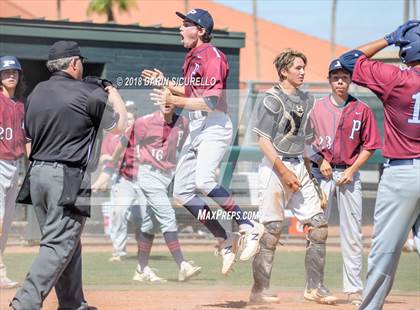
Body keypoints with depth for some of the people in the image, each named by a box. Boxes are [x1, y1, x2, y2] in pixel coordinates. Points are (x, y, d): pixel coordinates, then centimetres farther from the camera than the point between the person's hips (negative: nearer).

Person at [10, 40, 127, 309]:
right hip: (68, 178, -7)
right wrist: (114, 95, 24)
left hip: (36, 173, 7)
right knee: (60, 244, -8)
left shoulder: (37, 93, 10)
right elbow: (119, 125, 6)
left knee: (68, 242, 16)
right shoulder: (88, 94, -8)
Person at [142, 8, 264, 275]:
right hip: (196, 130, 10)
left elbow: (212, 101, -21)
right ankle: (225, 241, 10)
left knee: (203, 180, -31)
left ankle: (248, 227, -20)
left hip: (215, 127, -10)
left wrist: (176, 101, -23)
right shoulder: (192, 57, 17)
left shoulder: (211, 56, -13)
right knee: (182, 191, 6)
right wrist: (165, 83, 20)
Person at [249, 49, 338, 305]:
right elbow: (263, 140, -12)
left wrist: (308, 172, 15)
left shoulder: (306, 100, 14)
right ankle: (260, 291, -2)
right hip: (275, 166, -7)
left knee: (319, 225, 1)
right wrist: (284, 171, -16)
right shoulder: (272, 99, -7)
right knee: (272, 229, -8)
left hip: (299, 167, 7)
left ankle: (315, 287, 8)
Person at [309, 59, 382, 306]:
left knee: (352, 234, -2)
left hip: (349, 174, 0)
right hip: (321, 174, 0)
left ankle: (354, 290, 1)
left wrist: (352, 170, -7)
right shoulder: (317, 107, 4)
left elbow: (369, 147, 4)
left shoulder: (362, 110, 3)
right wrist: (320, 160, -9)